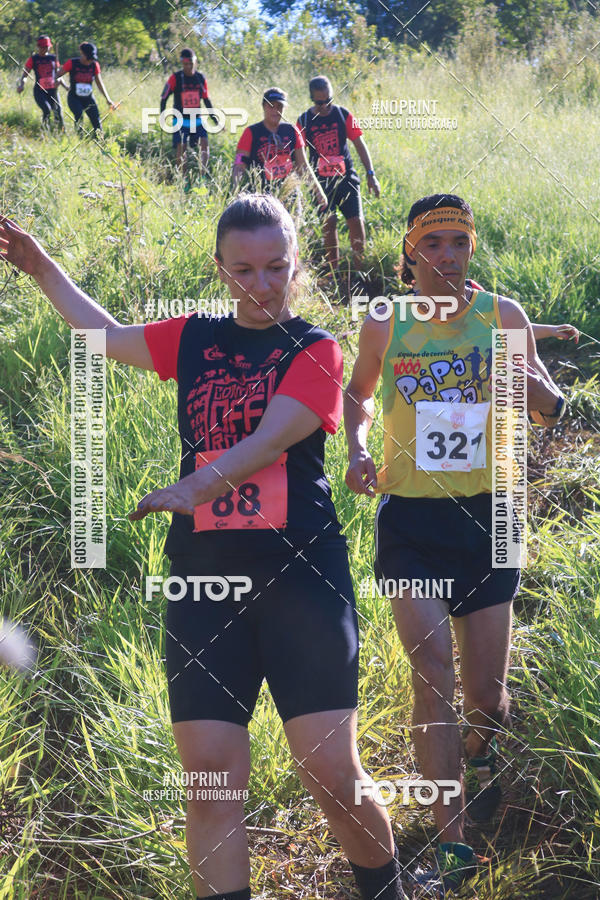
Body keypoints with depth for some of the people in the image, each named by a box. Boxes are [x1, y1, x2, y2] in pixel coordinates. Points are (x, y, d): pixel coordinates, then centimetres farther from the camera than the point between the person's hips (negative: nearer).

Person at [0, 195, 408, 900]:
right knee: (211, 778, -1)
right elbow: (108, 334, 32)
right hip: (204, 577, 4)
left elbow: (269, 440, -14)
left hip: (299, 571, -4)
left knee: (332, 773, -4)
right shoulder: (195, 339, 14)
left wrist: (193, 488, -29)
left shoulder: (314, 349, 1)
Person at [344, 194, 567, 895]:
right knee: (432, 674, -13)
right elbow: (357, 395, 17)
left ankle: (479, 755, 44)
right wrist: (357, 450, -2)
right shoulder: (385, 323, -1)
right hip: (409, 518, -1)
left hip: (484, 516, 1)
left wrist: (524, 377, -20)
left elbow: (550, 413, 1)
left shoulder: (502, 316, 0)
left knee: (487, 692, 6)